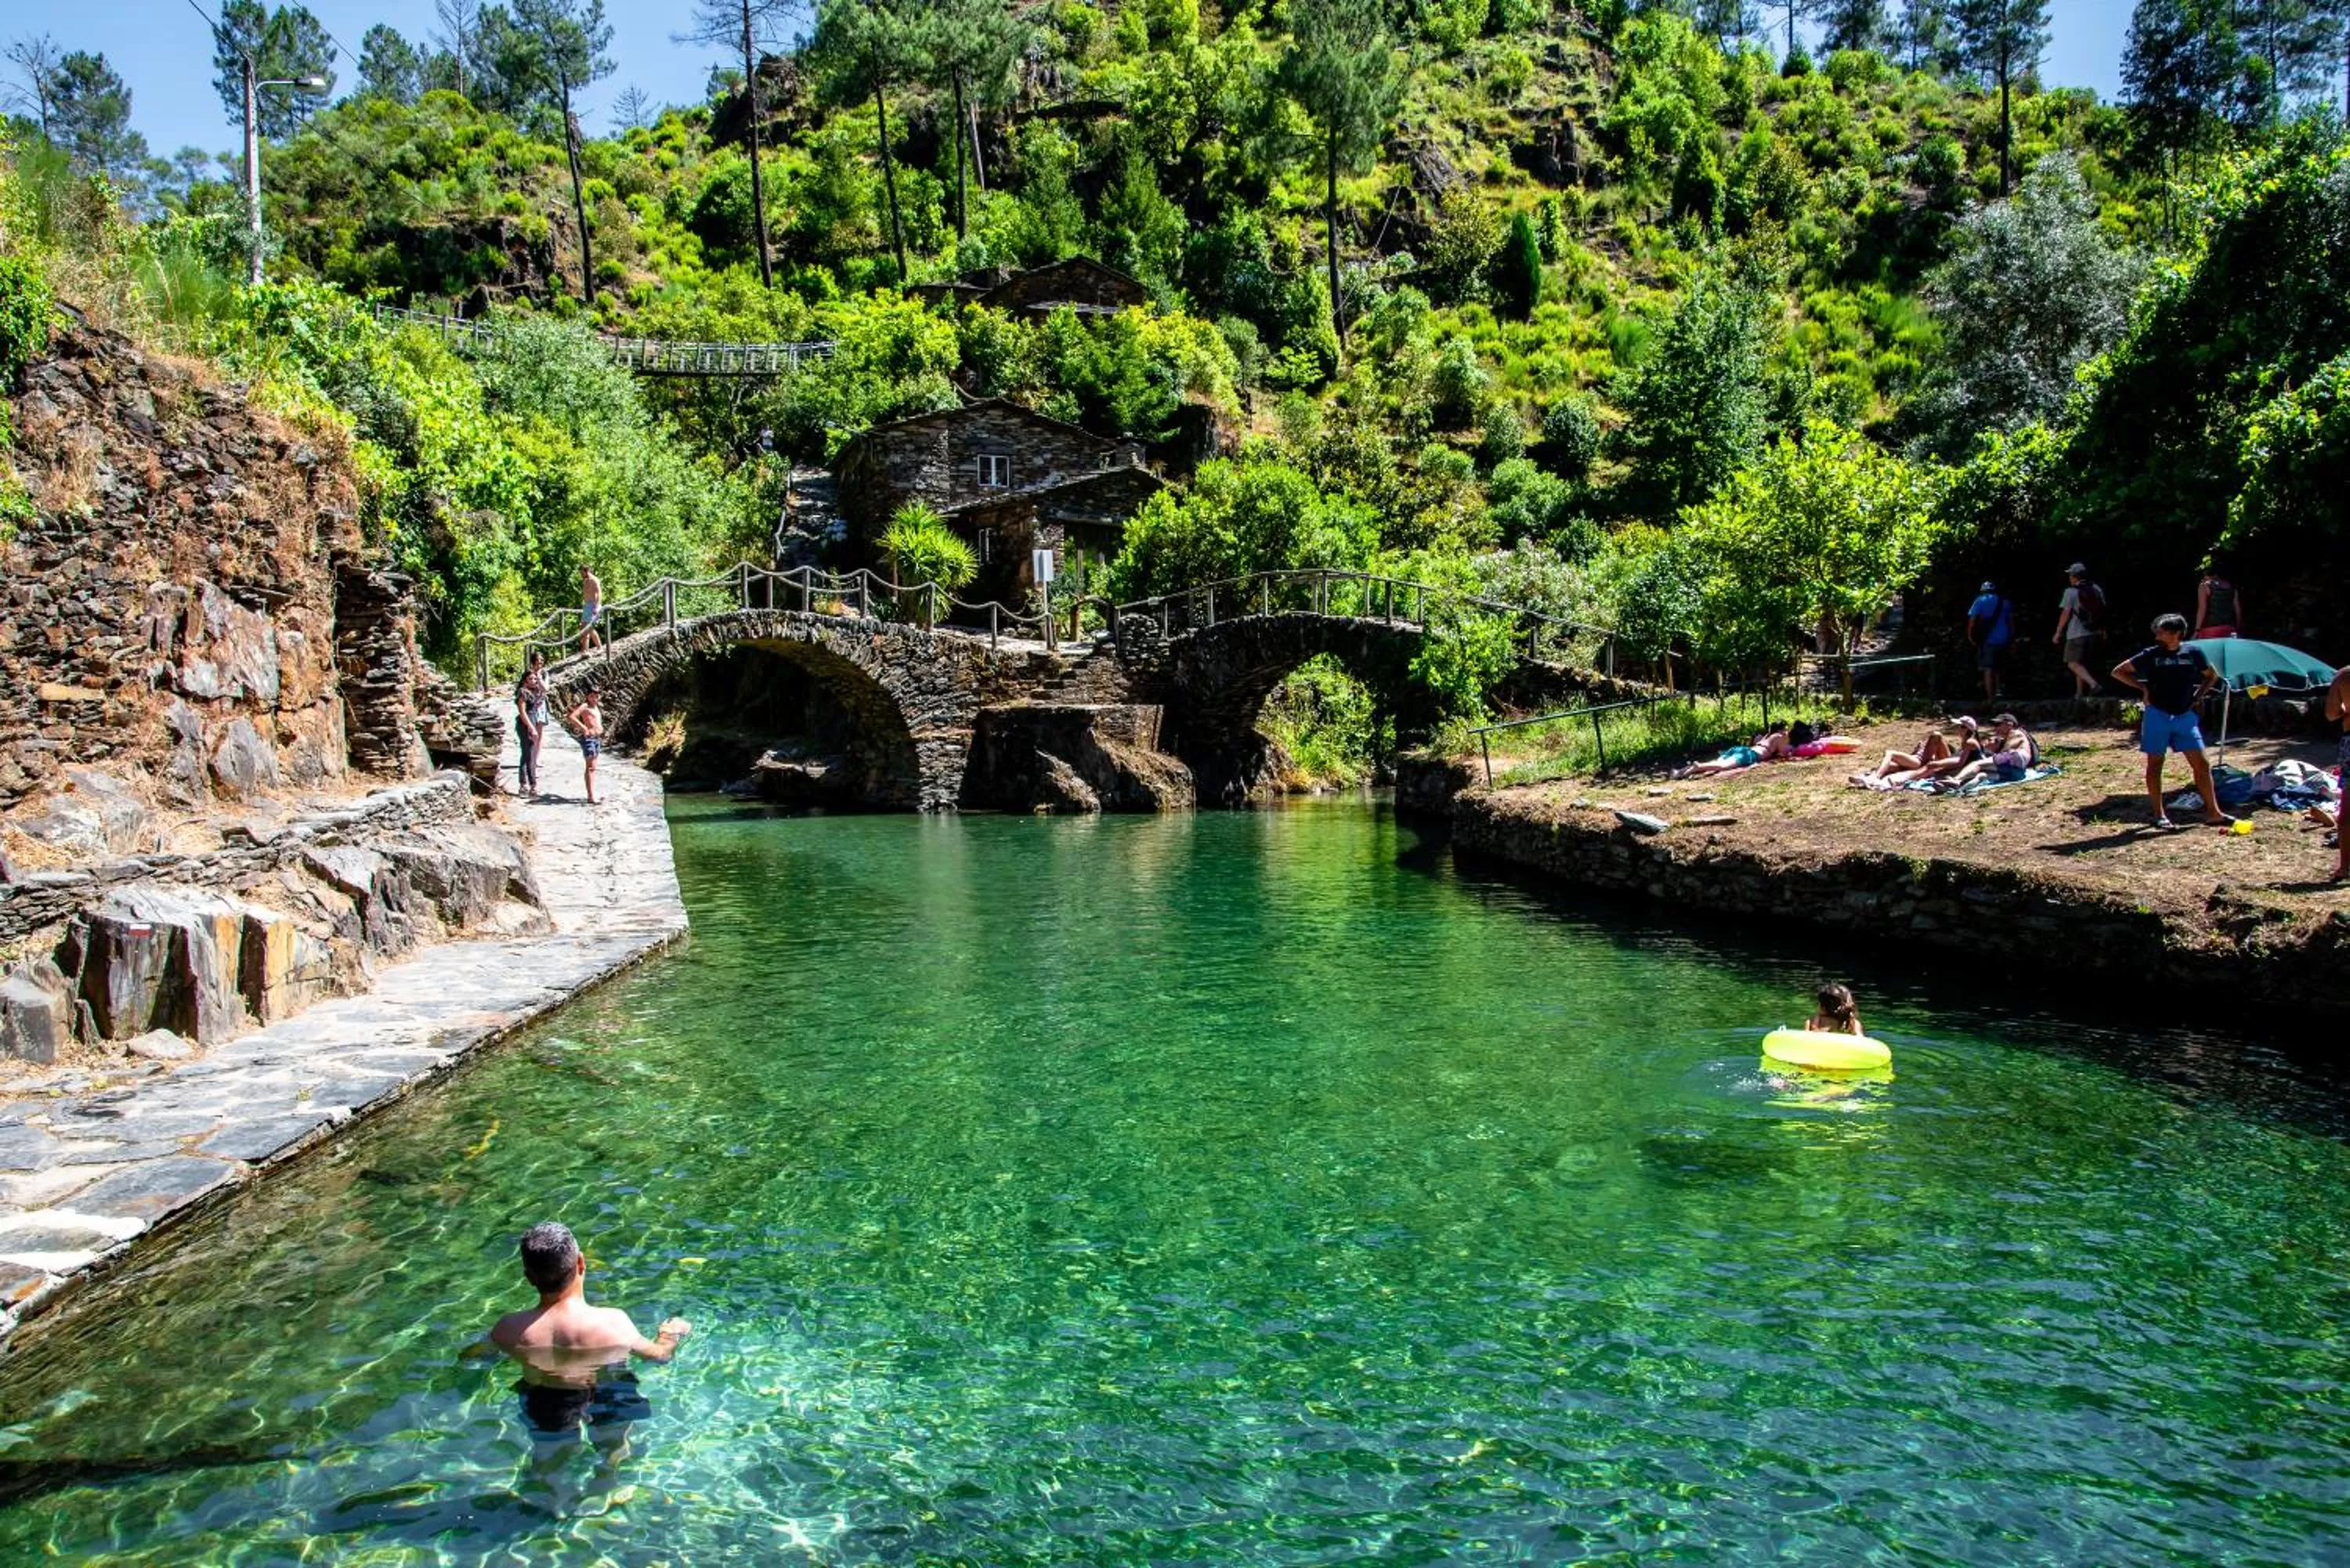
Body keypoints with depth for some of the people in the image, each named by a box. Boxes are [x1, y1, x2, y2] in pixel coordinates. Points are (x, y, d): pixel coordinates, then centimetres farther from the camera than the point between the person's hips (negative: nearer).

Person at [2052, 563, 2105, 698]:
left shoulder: (2071, 592, -9)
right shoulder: (2097, 590, 9)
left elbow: (2066, 614, -12)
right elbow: (2102, 610, 13)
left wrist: (2058, 633, -5)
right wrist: (2103, 630, 21)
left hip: (2077, 633, -7)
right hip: (2094, 632, 7)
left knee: (2073, 663, -6)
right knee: (2081, 662, 18)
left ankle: (2093, 684, -26)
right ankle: (2079, 693, 20)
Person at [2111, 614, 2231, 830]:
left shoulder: (2193, 653, 2)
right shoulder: (2151, 655, -4)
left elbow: (2212, 676, 18)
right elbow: (2118, 671, 2)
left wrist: (2197, 697, 7)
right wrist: (2143, 687, -5)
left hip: (2185, 717, 2)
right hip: (2157, 716, -2)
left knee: (2202, 763, 0)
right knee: (2155, 765, 2)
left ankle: (2213, 813, 7)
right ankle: (2159, 814, 10)